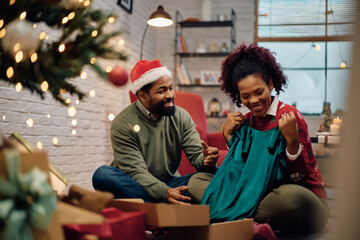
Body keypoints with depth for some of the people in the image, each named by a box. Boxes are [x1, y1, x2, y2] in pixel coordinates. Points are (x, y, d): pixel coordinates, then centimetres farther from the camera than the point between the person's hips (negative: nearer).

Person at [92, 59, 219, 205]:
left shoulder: (181, 117, 1)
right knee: (103, 175, -33)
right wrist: (165, 192, -39)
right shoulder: (123, 124, -13)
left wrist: (206, 160, -30)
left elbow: (196, 155, -4)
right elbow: (136, 172, -21)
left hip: (170, 185, 3)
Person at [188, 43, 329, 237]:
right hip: (261, 194, 5)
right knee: (196, 181, -3)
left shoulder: (289, 116, -10)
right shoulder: (245, 122, 7)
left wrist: (291, 140, -28)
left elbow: (300, 176, -13)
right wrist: (229, 138, -2)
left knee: (294, 197, -43)